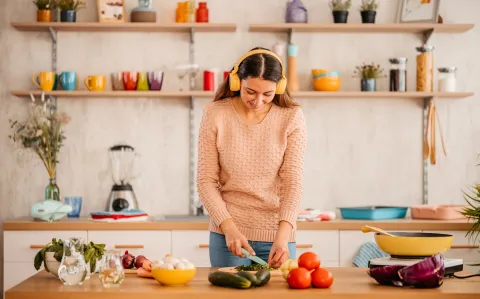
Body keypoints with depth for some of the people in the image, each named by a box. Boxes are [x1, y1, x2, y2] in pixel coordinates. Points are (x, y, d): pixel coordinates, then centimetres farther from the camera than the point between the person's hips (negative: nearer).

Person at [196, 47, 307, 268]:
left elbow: (293, 182, -10)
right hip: (228, 232, 0)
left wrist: (283, 235, -22)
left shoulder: (291, 117, -6)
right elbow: (206, 180, -5)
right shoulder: (215, 114, -7)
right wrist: (229, 228, -17)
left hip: (276, 234, 0)